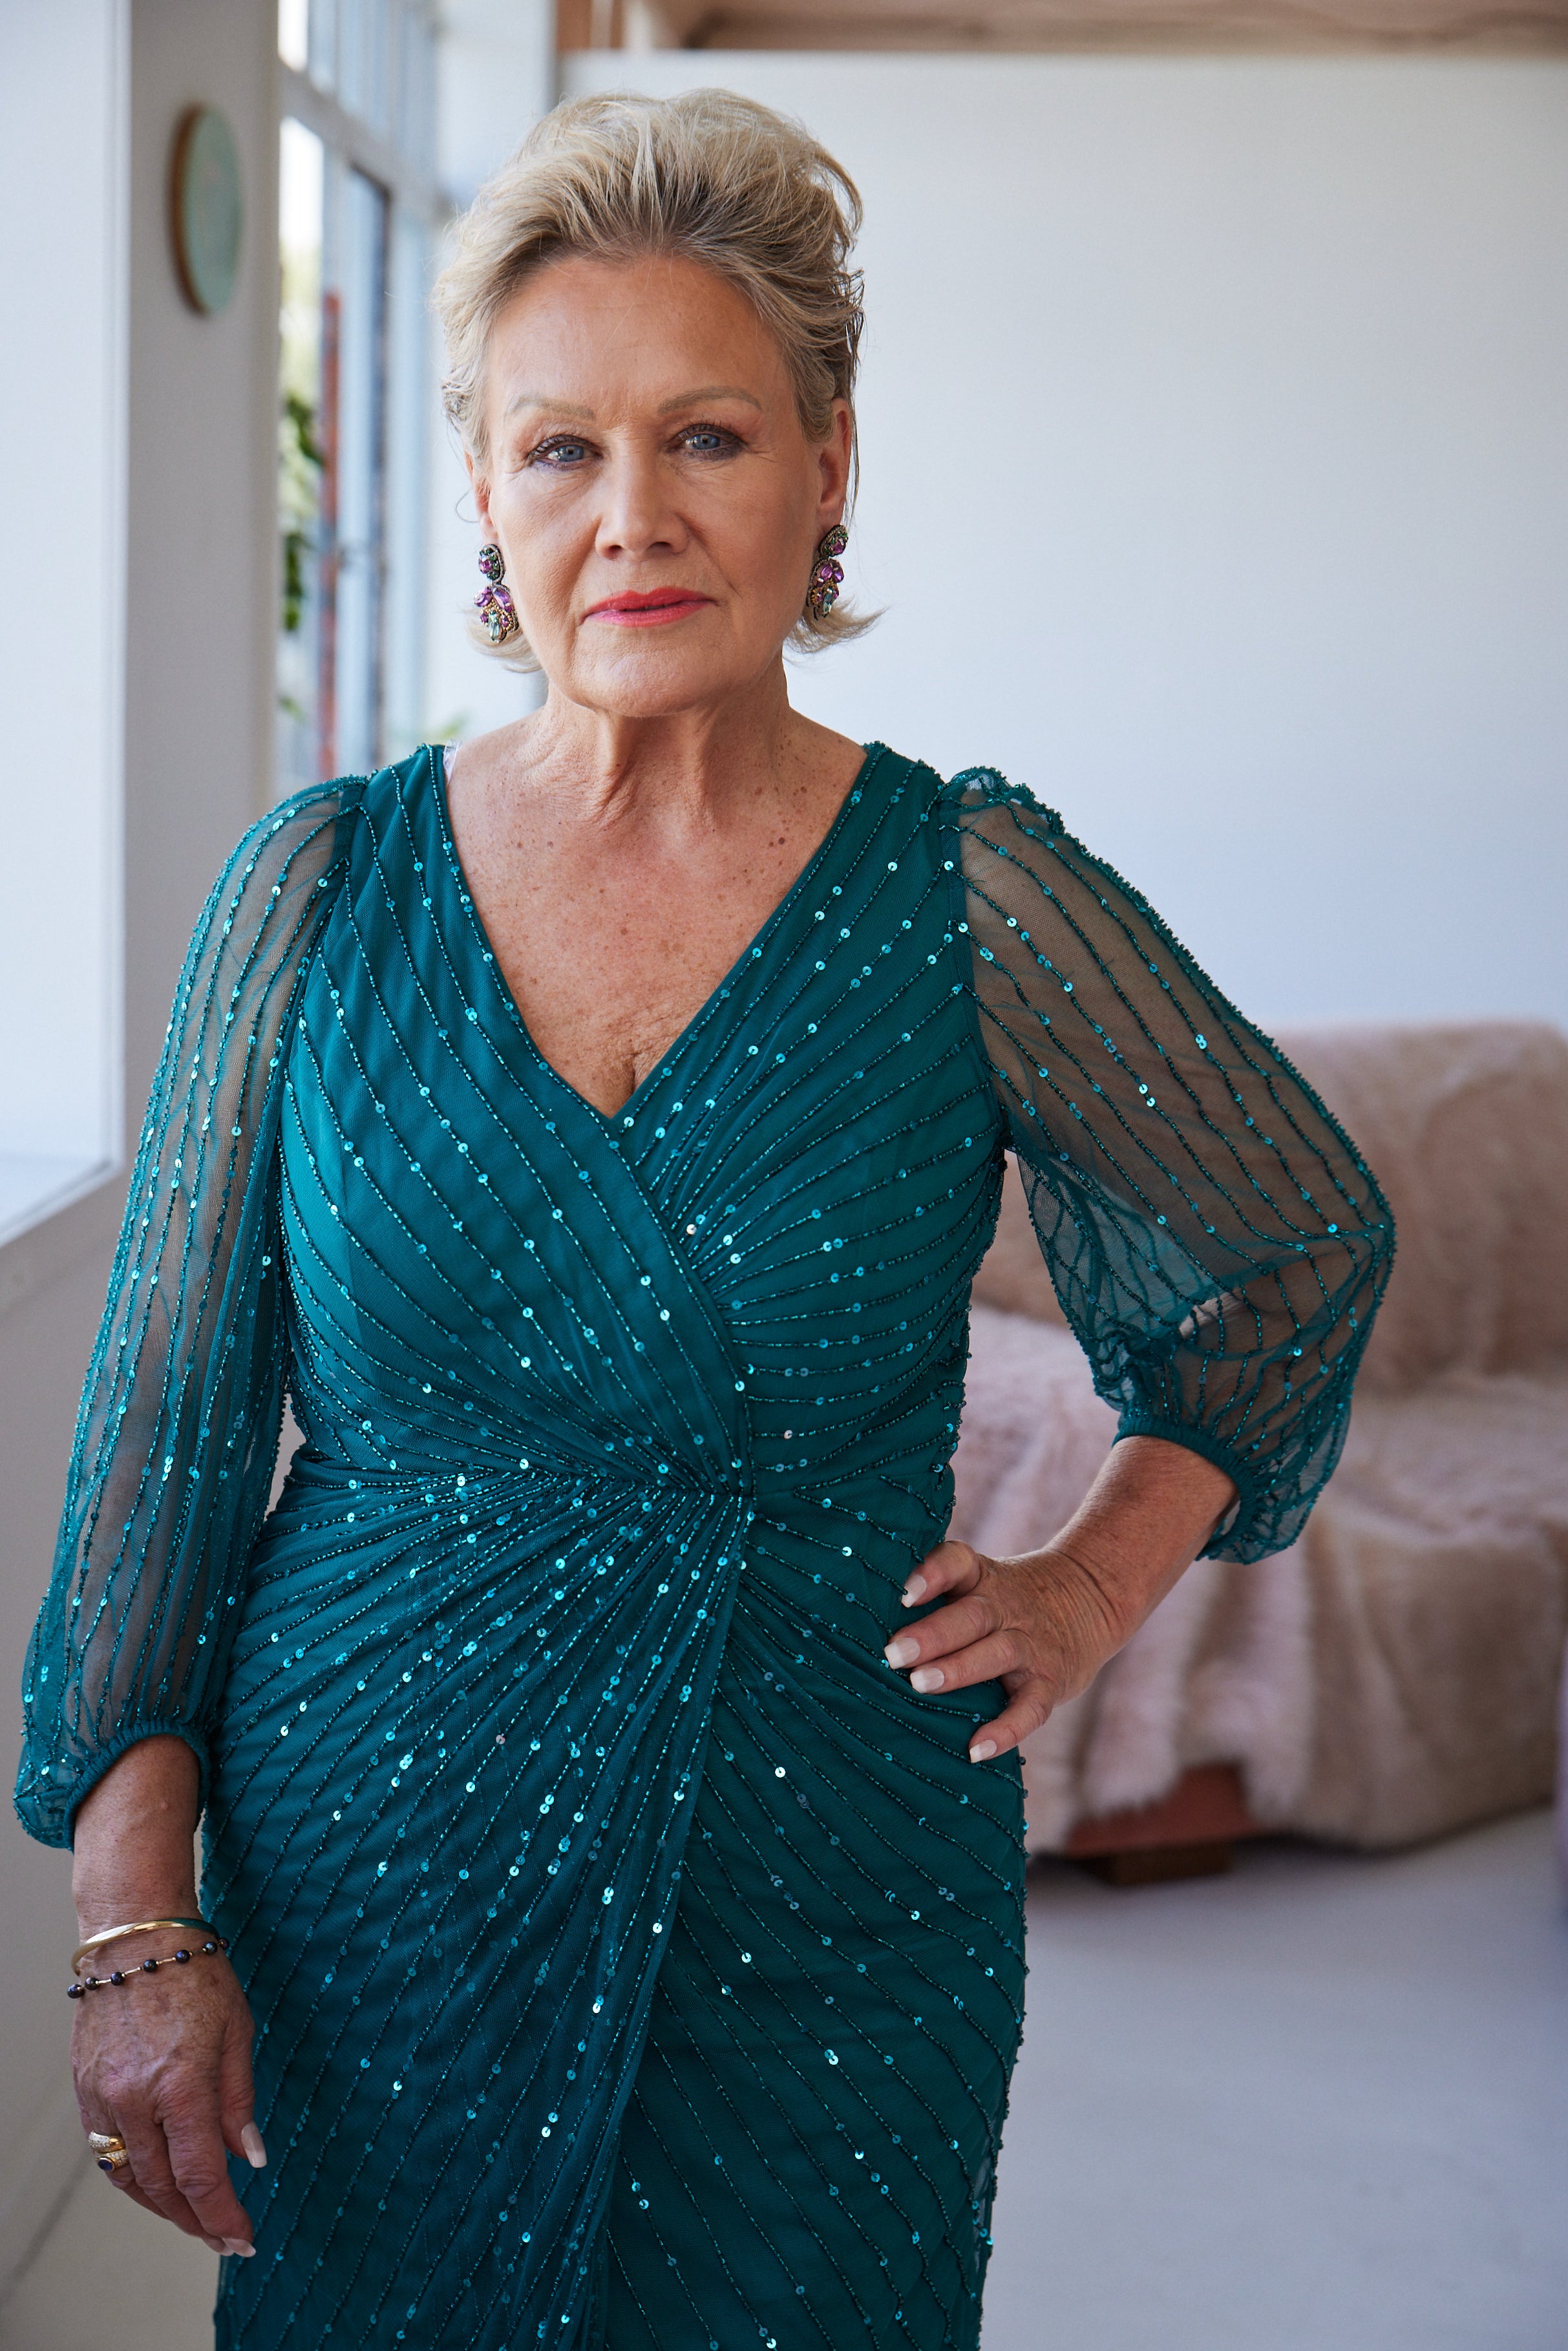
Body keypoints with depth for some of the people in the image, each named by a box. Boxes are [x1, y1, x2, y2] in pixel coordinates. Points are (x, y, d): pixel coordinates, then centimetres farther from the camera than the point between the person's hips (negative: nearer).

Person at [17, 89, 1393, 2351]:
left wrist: (1099, 1576, 2)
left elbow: (1304, 1236, 9)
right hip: (364, 1890, 1)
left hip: (830, 1926, -1)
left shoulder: (974, 896, -7)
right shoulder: (317, 889, -4)